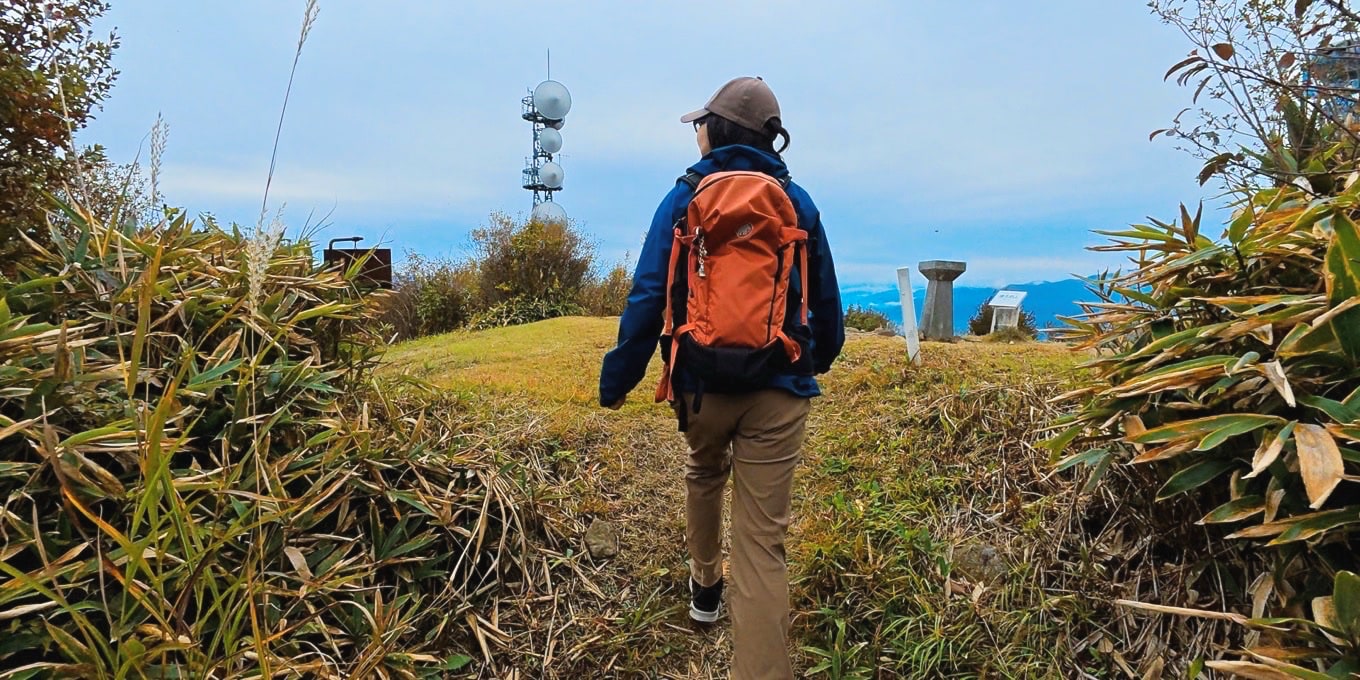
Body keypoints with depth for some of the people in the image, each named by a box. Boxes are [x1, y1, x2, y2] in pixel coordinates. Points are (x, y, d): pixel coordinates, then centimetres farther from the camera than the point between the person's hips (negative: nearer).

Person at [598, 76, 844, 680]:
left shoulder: (685, 197, 0)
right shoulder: (797, 203, 6)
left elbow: (648, 295, -7)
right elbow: (825, 298, 14)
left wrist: (617, 377, 1)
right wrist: (821, 356, 32)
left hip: (704, 382, 1)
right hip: (778, 390, 0)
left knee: (704, 475, 31)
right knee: (762, 543, 1)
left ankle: (705, 587, 49)